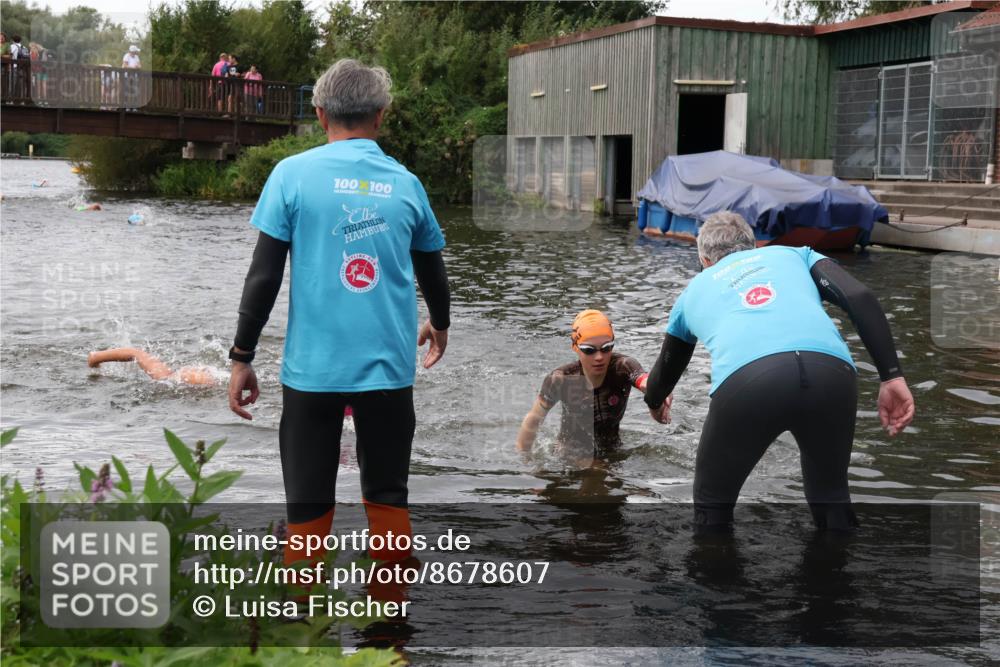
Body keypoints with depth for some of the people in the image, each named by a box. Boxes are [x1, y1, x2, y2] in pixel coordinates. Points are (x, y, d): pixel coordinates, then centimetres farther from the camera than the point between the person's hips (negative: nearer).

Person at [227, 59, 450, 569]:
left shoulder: (293, 174, -3)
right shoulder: (405, 183, 5)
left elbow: (264, 275, -7)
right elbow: (432, 272, 18)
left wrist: (241, 358, 3)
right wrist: (439, 325, 37)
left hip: (313, 368, -2)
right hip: (389, 368, 2)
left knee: (308, 509, 6)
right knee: (388, 500, 14)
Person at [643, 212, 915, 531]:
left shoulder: (694, 289, 39)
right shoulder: (792, 253, 37)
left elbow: (667, 368, 54)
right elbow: (860, 297, 17)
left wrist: (654, 403, 76)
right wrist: (892, 376, 14)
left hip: (746, 380, -1)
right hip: (831, 371, 1)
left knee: (712, 507, 22)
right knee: (831, 501, 26)